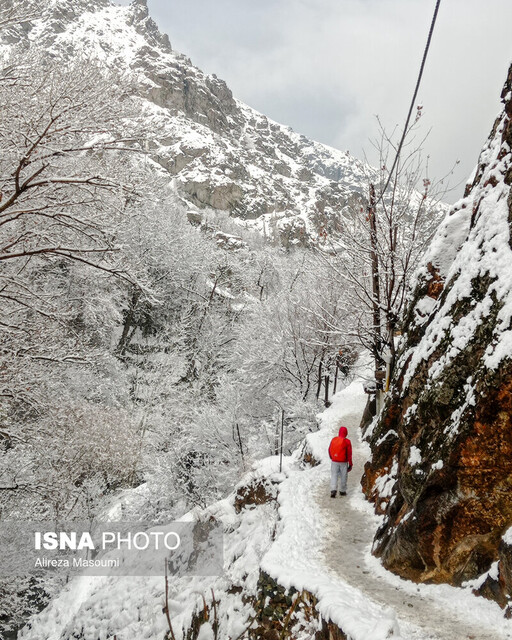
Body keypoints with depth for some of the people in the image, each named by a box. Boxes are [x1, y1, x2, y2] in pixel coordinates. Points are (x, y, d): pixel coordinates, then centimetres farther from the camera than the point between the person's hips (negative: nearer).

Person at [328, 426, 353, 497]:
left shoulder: (333, 440, -1)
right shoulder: (347, 441, -10)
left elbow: (330, 450, 8)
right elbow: (349, 454, -9)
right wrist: (350, 464, -2)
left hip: (334, 462, 2)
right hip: (343, 462, -2)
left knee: (334, 476, 4)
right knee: (343, 477, 13)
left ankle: (333, 490, -13)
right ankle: (342, 491, 23)